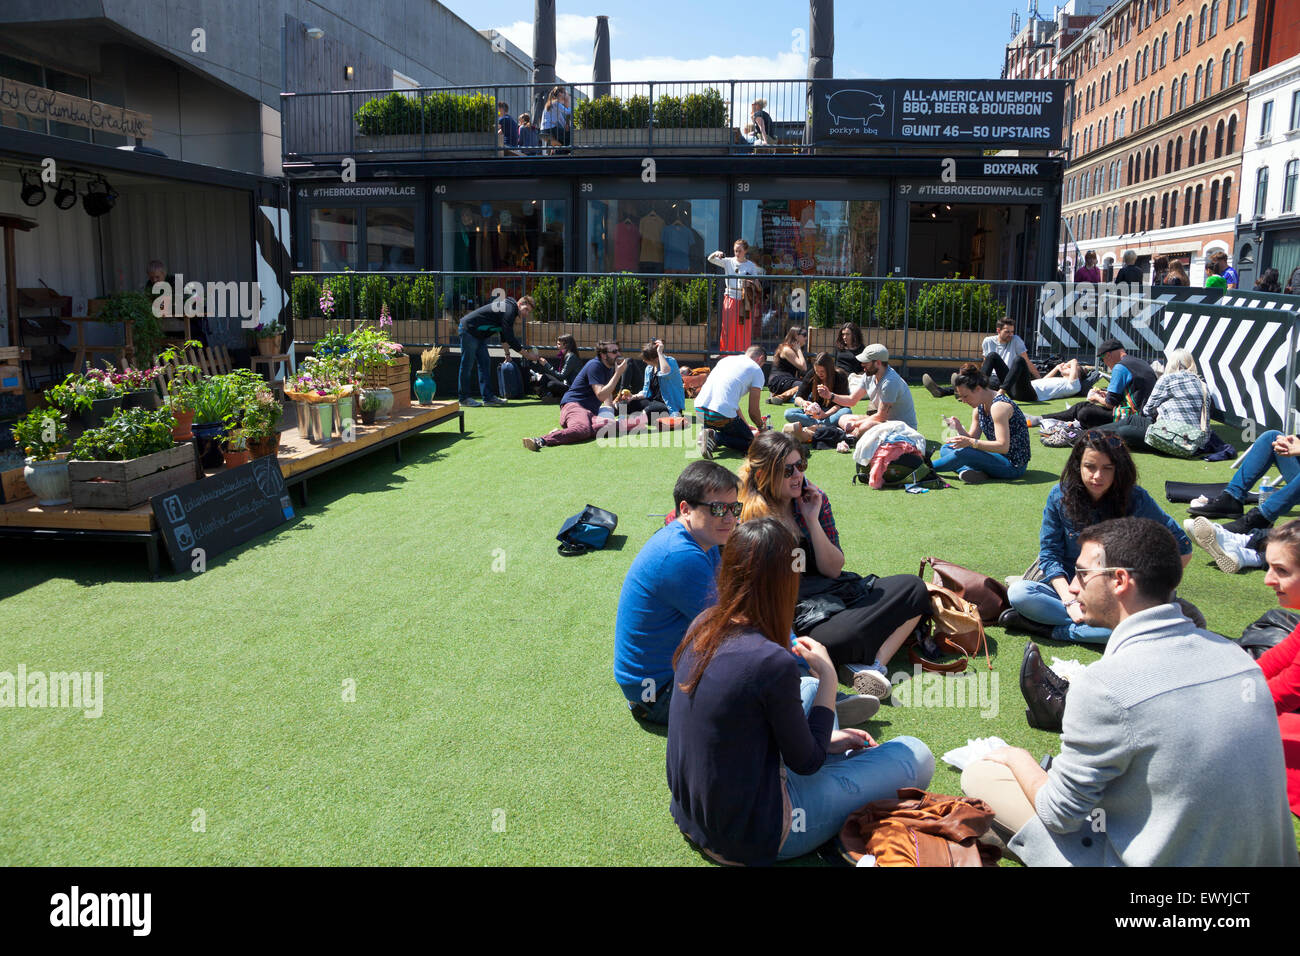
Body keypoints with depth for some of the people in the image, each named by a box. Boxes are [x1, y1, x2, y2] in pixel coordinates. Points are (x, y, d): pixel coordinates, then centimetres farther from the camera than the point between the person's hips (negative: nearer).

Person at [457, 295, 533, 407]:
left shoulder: (508, 306, 12)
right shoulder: (510, 310, -20)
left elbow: (504, 334, 22)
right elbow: (509, 338, -22)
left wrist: (507, 352, 23)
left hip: (479, 334, 11)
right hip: (468, 330, -11)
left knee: (485, 363, 7)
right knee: (467, 365, -6)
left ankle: (488, 397, 8)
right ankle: (464, 398, 0)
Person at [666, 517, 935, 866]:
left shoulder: (702, 627, -6)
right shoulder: (773, 663, -29)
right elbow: (807, 763, -14)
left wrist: (826, 742, 11)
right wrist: (828, 676, -4)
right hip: (747, 841, -8)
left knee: (810, 689, 24)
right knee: (916, 755, 2)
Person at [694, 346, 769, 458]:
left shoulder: (726, 359, 27)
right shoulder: (757, 370, 7)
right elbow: (753, 411, 6)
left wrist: (745, 425, 40)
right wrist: (761, 427, 29)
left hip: (699, 408, 7)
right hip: (722, 414, -7)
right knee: (749, 442, 13)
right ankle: (715, 437, -11)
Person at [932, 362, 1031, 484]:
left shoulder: (999, 406, -20)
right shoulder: (980, 406, 8)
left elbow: (1003, 446, -26)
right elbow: (972, 437, 8)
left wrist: (971, 442, -32)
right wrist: (959, 428, -12)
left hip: (1014, 465, -10)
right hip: (997, 456, 10)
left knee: (962, 453, -30)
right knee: (946, 449, 4)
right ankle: (969, 470, -22)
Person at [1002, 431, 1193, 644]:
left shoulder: (1135, 499, -8)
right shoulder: (1060, 496, -4)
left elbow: (1182, 549, 0)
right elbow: (1049, 554, -2)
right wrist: (1069, 601, -16)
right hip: (1068, 588, 1)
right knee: (1017, 592, -28)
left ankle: (1049, 629, -23)